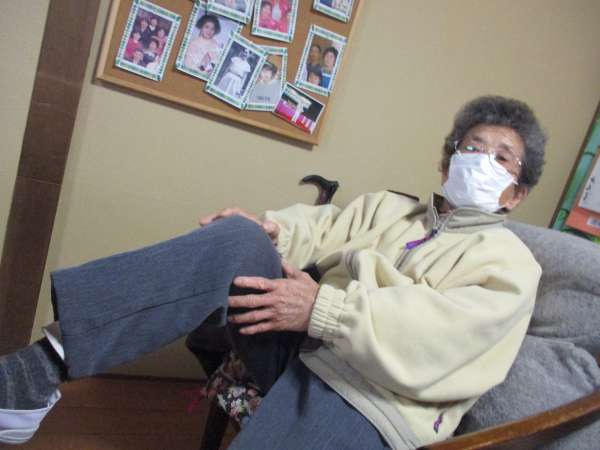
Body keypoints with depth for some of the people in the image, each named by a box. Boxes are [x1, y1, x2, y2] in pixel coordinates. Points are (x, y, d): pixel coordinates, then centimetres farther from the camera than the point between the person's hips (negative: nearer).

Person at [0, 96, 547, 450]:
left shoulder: (511, 262, 6)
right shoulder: (388, 206, 22)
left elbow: (438, 331, -12)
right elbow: (321, 226, 8)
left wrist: (322, 309, -20)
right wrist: (269, 229, -14)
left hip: (364, 400, -4)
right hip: (299, 348, 5)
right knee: (236, 241, -23)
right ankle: (47, 361, -26)